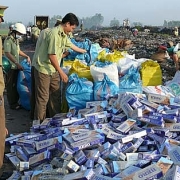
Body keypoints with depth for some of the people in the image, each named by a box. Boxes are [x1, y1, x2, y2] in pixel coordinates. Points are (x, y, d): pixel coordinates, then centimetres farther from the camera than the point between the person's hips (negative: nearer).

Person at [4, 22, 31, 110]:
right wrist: (17, 63, -26)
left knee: (16, 85, 14)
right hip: (11, 67, -8)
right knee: (11, 86, 1)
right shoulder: (8, 40, -15)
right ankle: (12, 104, 9)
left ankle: (16, 102, 24)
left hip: (16, 66, 8)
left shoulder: (16, 40, 12)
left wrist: (26, 56, 11)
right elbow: (7, 54, -22)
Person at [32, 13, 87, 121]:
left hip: (53, 70, 9)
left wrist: (84, 51, 44)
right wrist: (61, 73, -21)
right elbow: (52, 56, -26)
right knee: (43, 98, -4)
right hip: (43, 69, -9)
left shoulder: (63, 35, 8)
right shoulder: (54, 34, -22)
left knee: (55, 95, 14)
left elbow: (71, 45, 28)